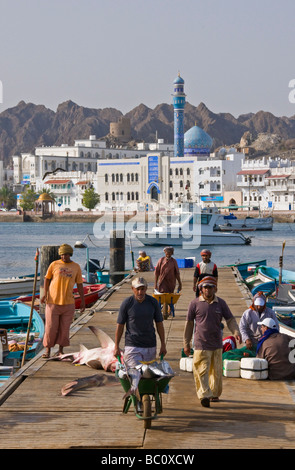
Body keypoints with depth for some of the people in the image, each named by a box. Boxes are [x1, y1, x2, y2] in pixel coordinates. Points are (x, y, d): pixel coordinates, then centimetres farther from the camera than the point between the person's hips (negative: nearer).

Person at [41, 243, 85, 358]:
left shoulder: (76, 267, 7)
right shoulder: (54, 265, 3)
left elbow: (79, 285, 12)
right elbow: (47, 278, 9)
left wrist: (82, 301, 10)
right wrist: (45, 293, -5)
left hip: (68, 302, 1)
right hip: (53, 301, -1)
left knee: (65, 328, 3)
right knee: (51, 327, -1)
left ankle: (61, 350, 15)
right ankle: (48, 349, 10)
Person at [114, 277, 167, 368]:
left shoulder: (153, 302, 1)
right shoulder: (126, 303, -6)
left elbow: (159, 324, 9)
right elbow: (120, 326, 0)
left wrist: (163, 344, 7)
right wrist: (116, 347, 1)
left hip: (150, 346, 3)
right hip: (132, 346, -3)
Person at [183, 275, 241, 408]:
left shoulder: (221, 303, 5)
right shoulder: (195, 303, -1)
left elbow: (230, 319, 7)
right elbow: (189, 324, 5)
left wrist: (236, 332, -14)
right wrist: (186, 344, 6)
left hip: (217, 344, 3)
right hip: (201, 344, -3)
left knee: (216, 371, 12)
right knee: (202, 371, -13)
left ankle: (215, 394, 27)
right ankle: (204, 395, -18)